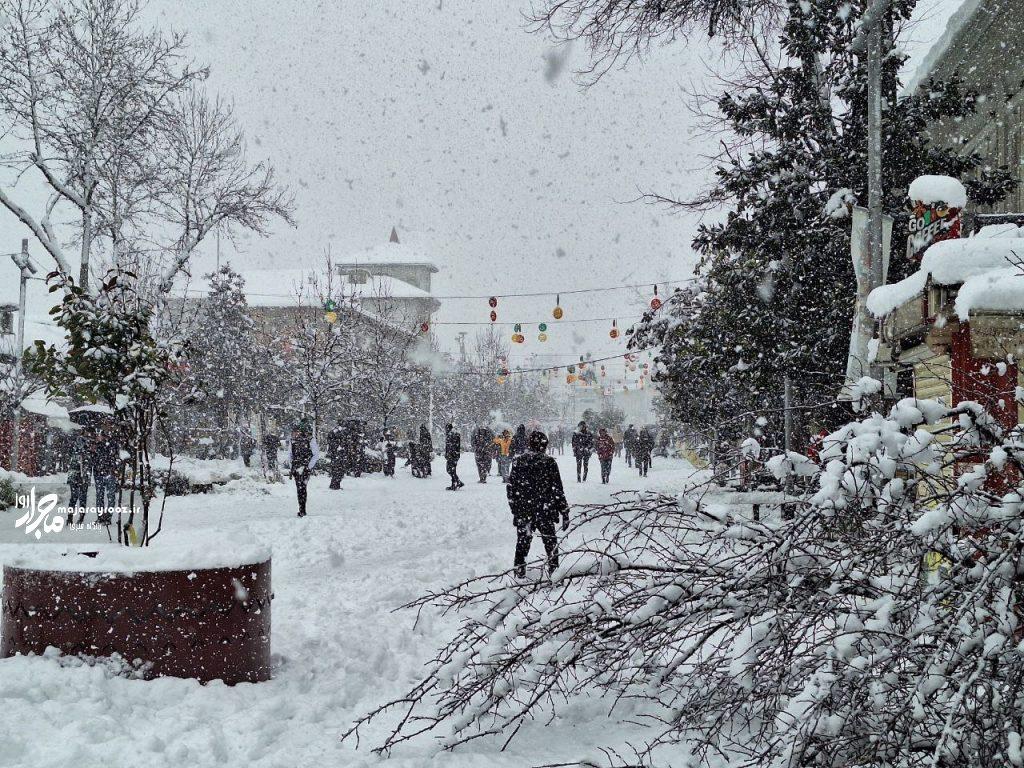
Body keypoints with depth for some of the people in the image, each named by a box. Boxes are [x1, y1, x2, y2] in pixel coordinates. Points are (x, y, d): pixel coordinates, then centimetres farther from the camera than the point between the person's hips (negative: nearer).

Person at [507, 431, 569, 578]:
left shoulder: (518, 462, -1)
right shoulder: (549, 462, -9)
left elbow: (510, 489, 6)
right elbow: (558, 490, -7)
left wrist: (515, 509, 17)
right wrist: (565, 512, -1)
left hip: (523, 512, 2)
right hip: (545, 512, -2)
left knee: (522, 542, 15)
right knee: (550, 541, 13)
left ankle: (519, 571, 18)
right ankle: (554, 569, 14)